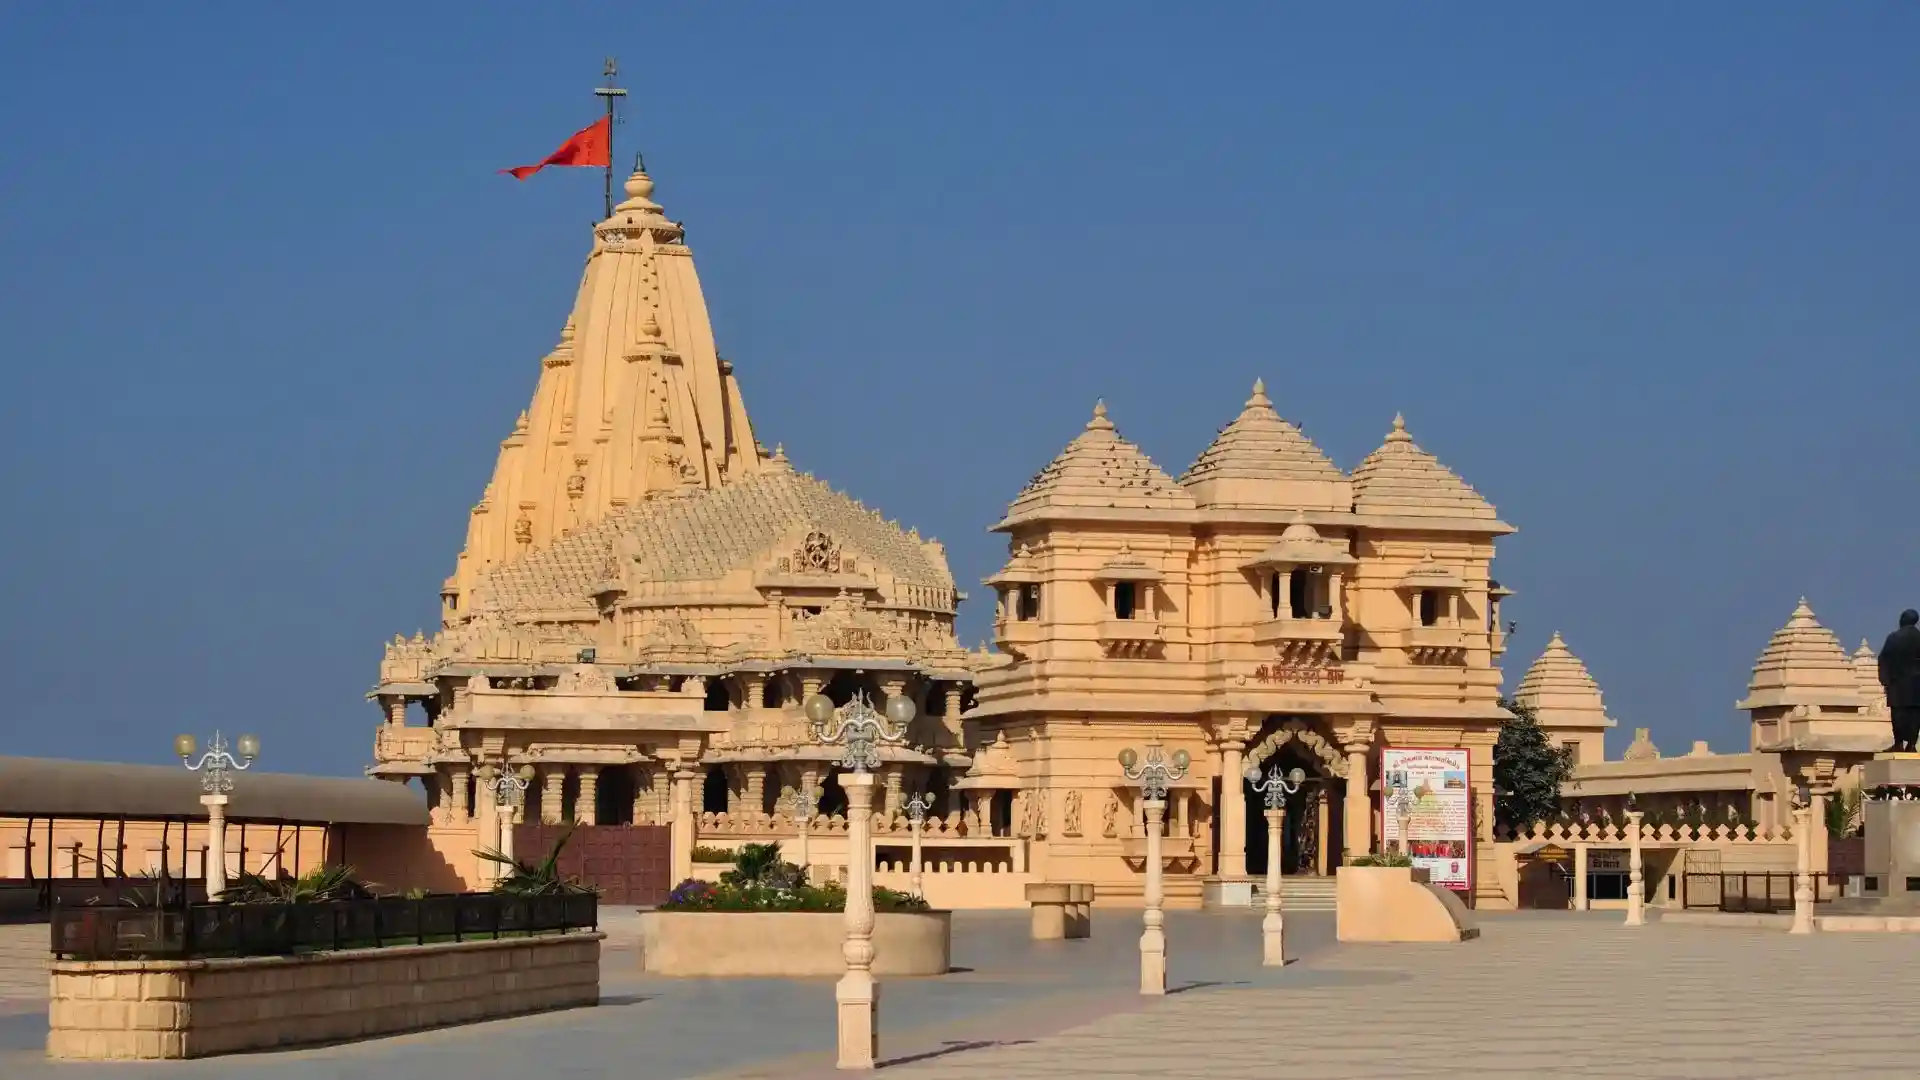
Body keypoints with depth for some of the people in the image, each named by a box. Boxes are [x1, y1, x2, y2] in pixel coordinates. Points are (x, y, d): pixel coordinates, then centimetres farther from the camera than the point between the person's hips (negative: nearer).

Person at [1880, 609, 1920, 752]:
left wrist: (1885, 680, -1)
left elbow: (1884, 659, -6)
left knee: (1899, 713, 0)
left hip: (1898, 682, -1)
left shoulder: (1894, 638, -5)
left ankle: (1899, 743, -5)